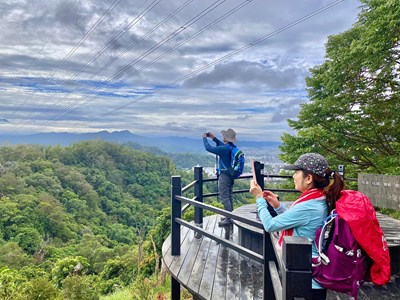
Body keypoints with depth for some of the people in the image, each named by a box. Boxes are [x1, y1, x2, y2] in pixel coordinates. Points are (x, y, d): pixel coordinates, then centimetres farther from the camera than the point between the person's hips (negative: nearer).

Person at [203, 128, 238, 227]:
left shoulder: (225, 149, -22)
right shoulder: (232, 147, 4)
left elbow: (208, 148, -17)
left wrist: (205, 138, -1)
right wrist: (214, 138, 22)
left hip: (224, 175, -9)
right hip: (231, 174, 9)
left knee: (224, 197, -5)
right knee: (229, 197, 17)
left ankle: (228, 219, -3)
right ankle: (230, 216, 26)